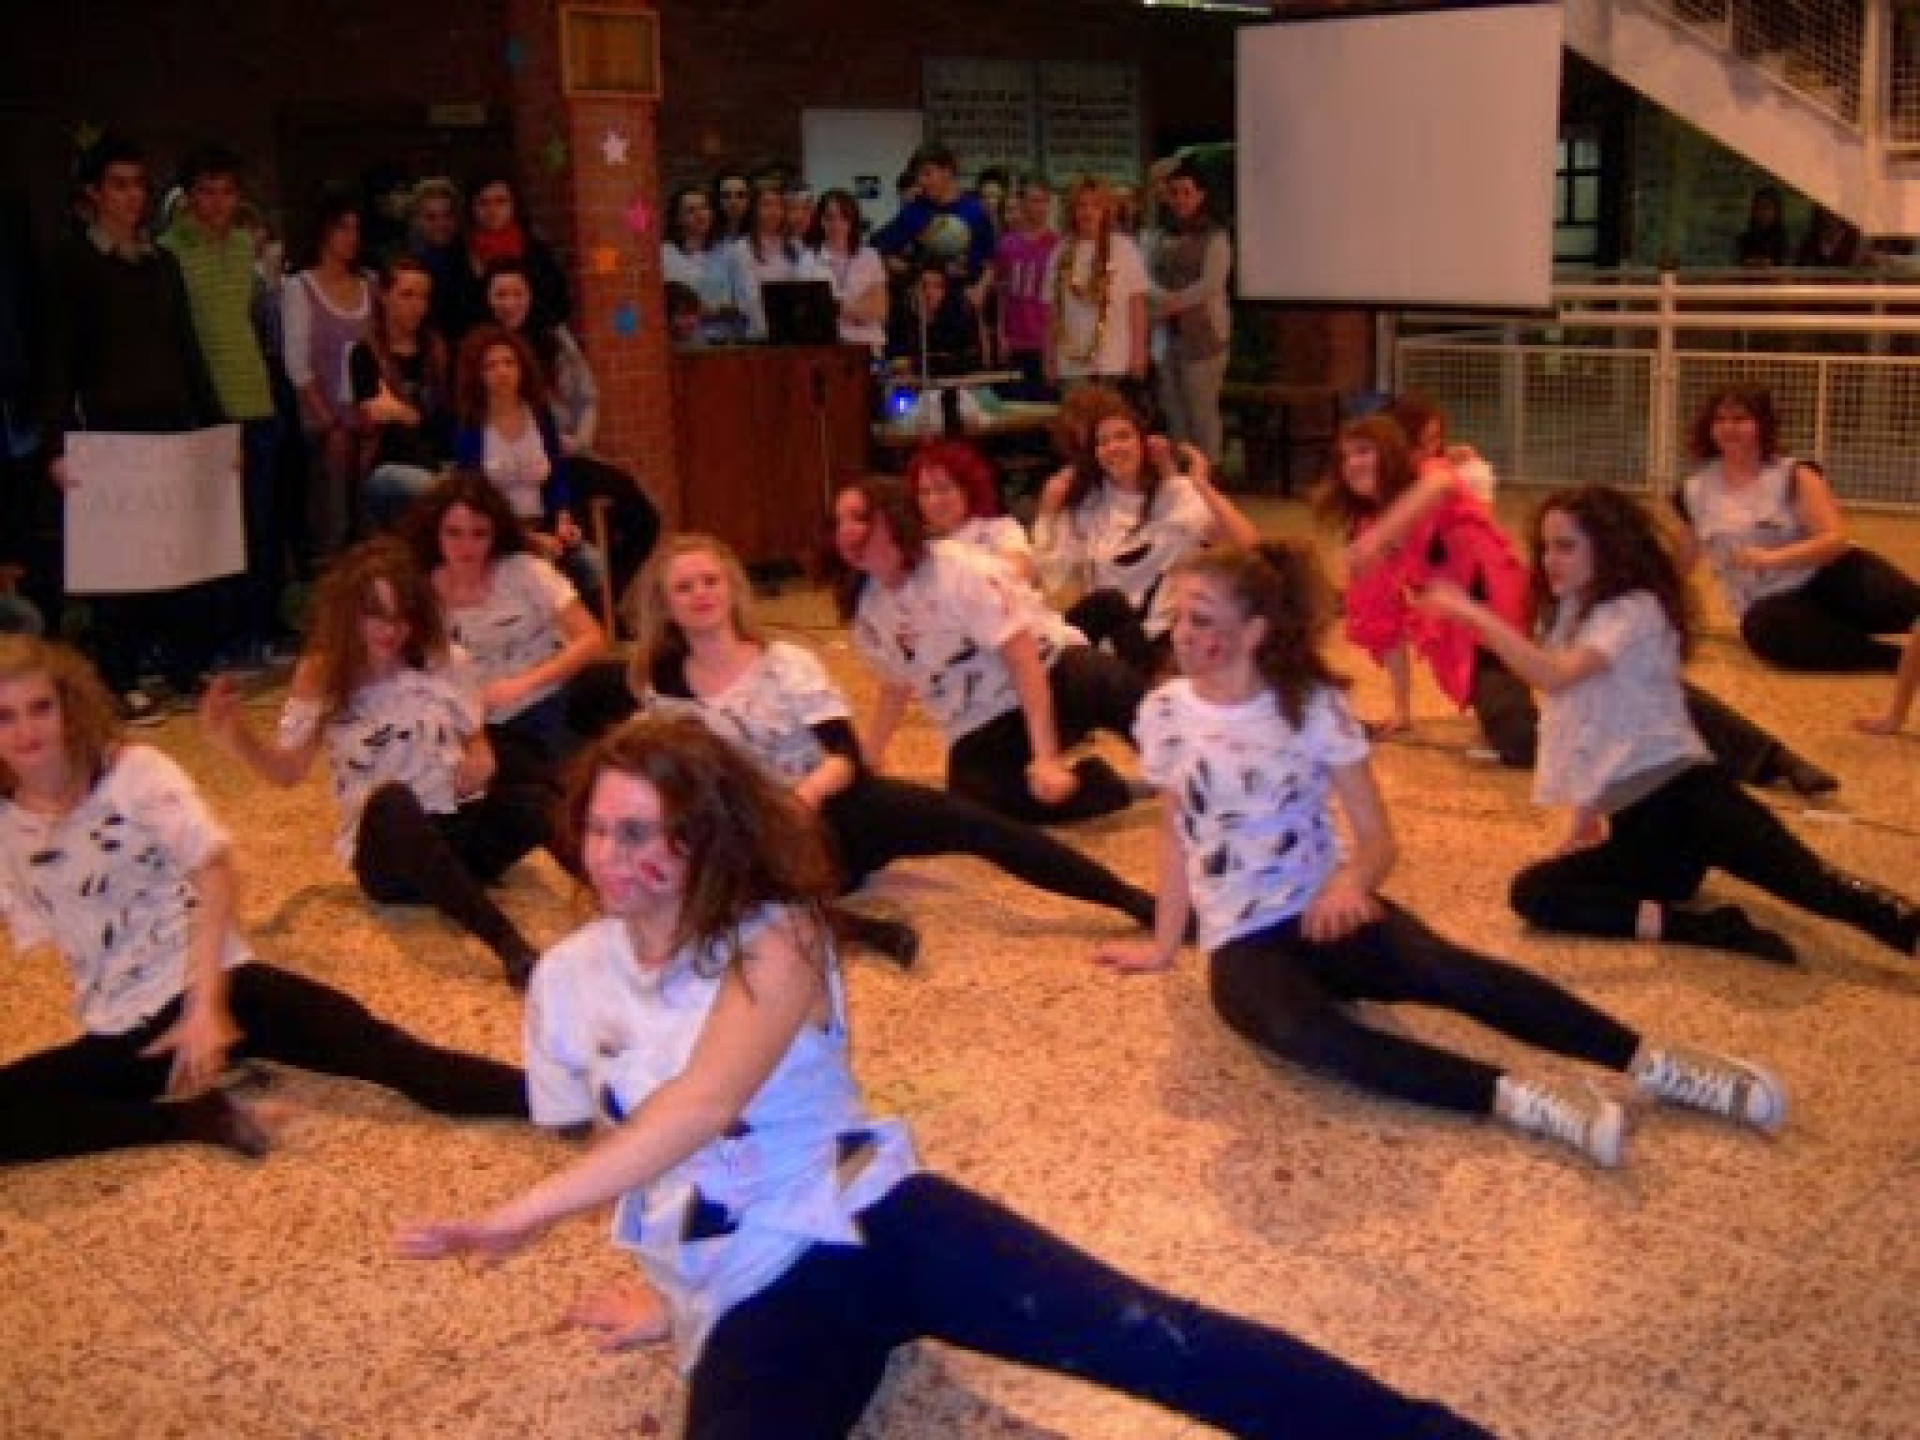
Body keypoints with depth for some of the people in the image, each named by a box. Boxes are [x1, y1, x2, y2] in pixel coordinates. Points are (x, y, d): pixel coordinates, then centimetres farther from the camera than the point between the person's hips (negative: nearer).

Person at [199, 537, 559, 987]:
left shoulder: (446, 663, 5)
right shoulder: (322, 678, 4)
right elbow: (287, 771, 3)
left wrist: (480, 763, -8)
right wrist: (236, 739, -17)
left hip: (462, 830, 2)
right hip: (387, 852, -2)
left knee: (541, 800, -31)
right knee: (390, 803, -40)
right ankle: (512, 949, -54)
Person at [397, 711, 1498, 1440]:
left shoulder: (775, 938, -6)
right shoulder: (568, 979, 8)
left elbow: (704, 1100, -23)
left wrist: (526, 1214, -30)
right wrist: (662, 1287, 13)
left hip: (870, 1215, -2)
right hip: (748, 1299, 3)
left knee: (1134, 1332, -23)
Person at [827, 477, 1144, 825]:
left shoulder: (957, 572, -15)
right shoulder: (867, 610, 4)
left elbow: (1023, 658, -21)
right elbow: (895, 687, 22)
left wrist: (1046, 756, -29)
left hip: (1050, 672, -5)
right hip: (982, 731, 5)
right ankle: (1097, 784, -10)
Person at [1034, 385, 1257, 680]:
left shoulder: (1180, 492, 2)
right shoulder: (1083, 502, 9)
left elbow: (1247, 544, -13)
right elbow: (1049, 578, 1)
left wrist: (1203, 486, -17)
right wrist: (1048, 512, -4)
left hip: (1163, 635, -2)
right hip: (1103, 620, 2)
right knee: (1106, 602, -32)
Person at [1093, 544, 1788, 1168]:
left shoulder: (1313, 705, -4)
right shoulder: (1164, 713, 0)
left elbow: (1378, 836, -2)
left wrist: (1350, 879, -24)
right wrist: (1164, 945, 18)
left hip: (1322, 912, 0)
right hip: (1242, 944, 0)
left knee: (1445, 970, -31)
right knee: (1308, 1034, -36)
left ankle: (1652, 1064, -31)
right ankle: (1515, 1098, -39)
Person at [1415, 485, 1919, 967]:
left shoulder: (1635, 610, -9)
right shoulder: (1567, 616, 18)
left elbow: (1555, 677, -26)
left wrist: (1473, 614, -28)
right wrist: (1585, 819, 21)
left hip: (1683, 793, -8)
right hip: (1637, 827, 8)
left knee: (1810, 882, -28)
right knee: (1532, 893, -15)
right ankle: (1716, 928, -25)